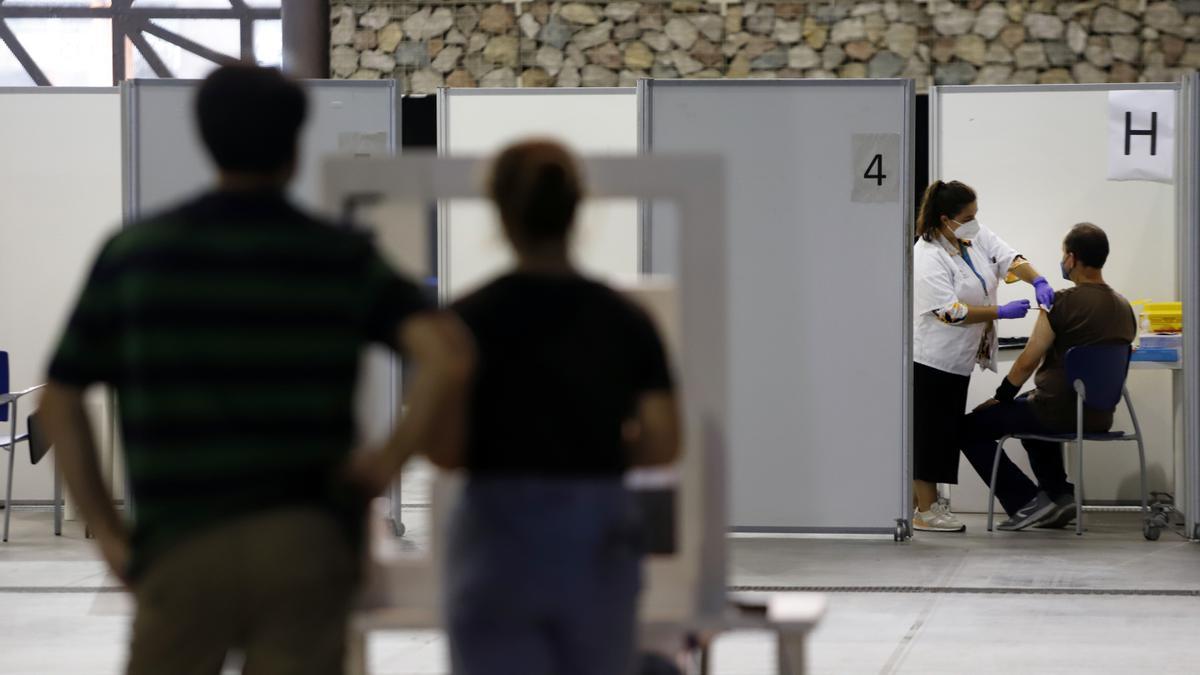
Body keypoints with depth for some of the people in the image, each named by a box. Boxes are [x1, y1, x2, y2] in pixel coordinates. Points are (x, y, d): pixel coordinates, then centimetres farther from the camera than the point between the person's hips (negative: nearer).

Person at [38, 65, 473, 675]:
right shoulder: (343, 258, 2)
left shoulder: (133, 253, 4)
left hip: (184, 549, 0)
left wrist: (107, 534, 8)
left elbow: (61, 399, 6)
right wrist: (390, 459, -1)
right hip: (308, 545, 0)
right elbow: (449, 357, -13)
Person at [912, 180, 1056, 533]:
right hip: (932, 359, -9)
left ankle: (921, 503, 18)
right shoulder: (928, 257, -21)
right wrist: (1002, 312, -25)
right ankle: (925, 510, 2)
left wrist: (1038, 280, -21)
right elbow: (950, 311, -25)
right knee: (930, 432, -3)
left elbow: (1009, 259, 0)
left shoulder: (976, 237, 4)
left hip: (958, 358, 9)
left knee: (945, 432, 11)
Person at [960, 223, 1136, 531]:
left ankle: (1028, 500, -1)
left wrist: (1001, 397, 5)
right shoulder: (1124, 308, 7)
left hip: (1059, 413, -8)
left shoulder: (1061, 303, -15)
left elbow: (1028, 362, -12)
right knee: (1027, 407, 38)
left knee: (970, 429, 8)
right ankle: (1060, 493, 25)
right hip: (1101, 417, 8)